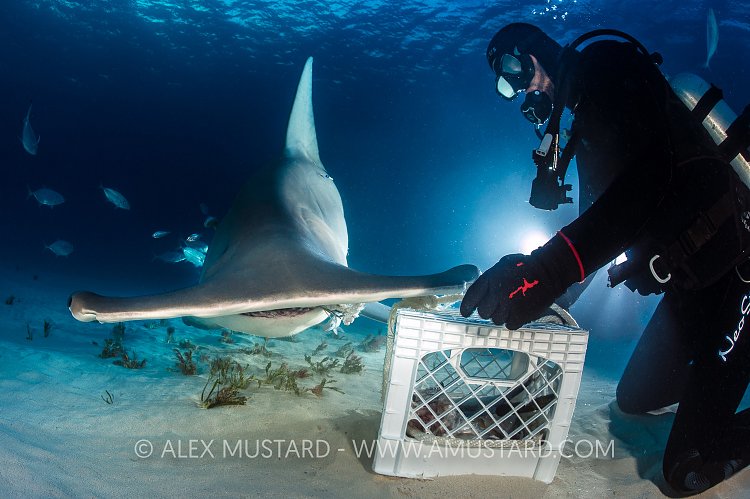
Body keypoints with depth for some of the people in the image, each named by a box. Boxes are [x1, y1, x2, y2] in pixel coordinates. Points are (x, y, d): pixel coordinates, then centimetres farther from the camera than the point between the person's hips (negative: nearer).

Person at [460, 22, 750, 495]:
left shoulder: (606, 61, -13)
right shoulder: (584, 127, 16)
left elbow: (653, 172, -30)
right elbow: (595, 219, 22)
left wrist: (552, 266, -39)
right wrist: (546, 293, 19)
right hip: (689, 279, 10)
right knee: (636, 396, 23)